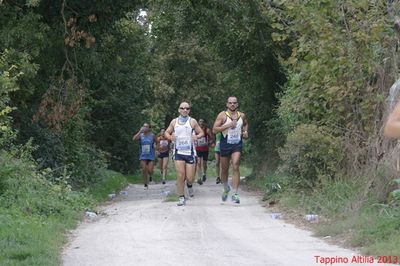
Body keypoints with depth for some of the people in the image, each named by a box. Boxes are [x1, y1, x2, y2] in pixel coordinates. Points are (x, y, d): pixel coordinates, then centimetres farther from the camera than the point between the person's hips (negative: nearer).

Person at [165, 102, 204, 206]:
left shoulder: (192, 121, 2)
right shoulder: (174, 122, 8)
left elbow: (201, 133, 6)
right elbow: (166, 132, 17)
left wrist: (197, 136, -17)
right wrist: (170, 137, -6)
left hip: (190, 152, -1)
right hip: (178, 152, 1)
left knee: (189, 178, -3)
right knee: (180, 175, -9)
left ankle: (189, 185, 34)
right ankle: (181, 198, 2)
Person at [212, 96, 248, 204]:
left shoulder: (242, 115, 7)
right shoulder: (222, 115, -4)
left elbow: (245, 124, 30)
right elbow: (214, 130, -11)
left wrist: (245, 131, 9)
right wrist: (228, 125, -20)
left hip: (237, 144, 1)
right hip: (225, 144, -1)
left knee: (235, 167, -14)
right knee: (224, 169, 10)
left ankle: (235, 194, -15)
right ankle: (226, 188, 38)